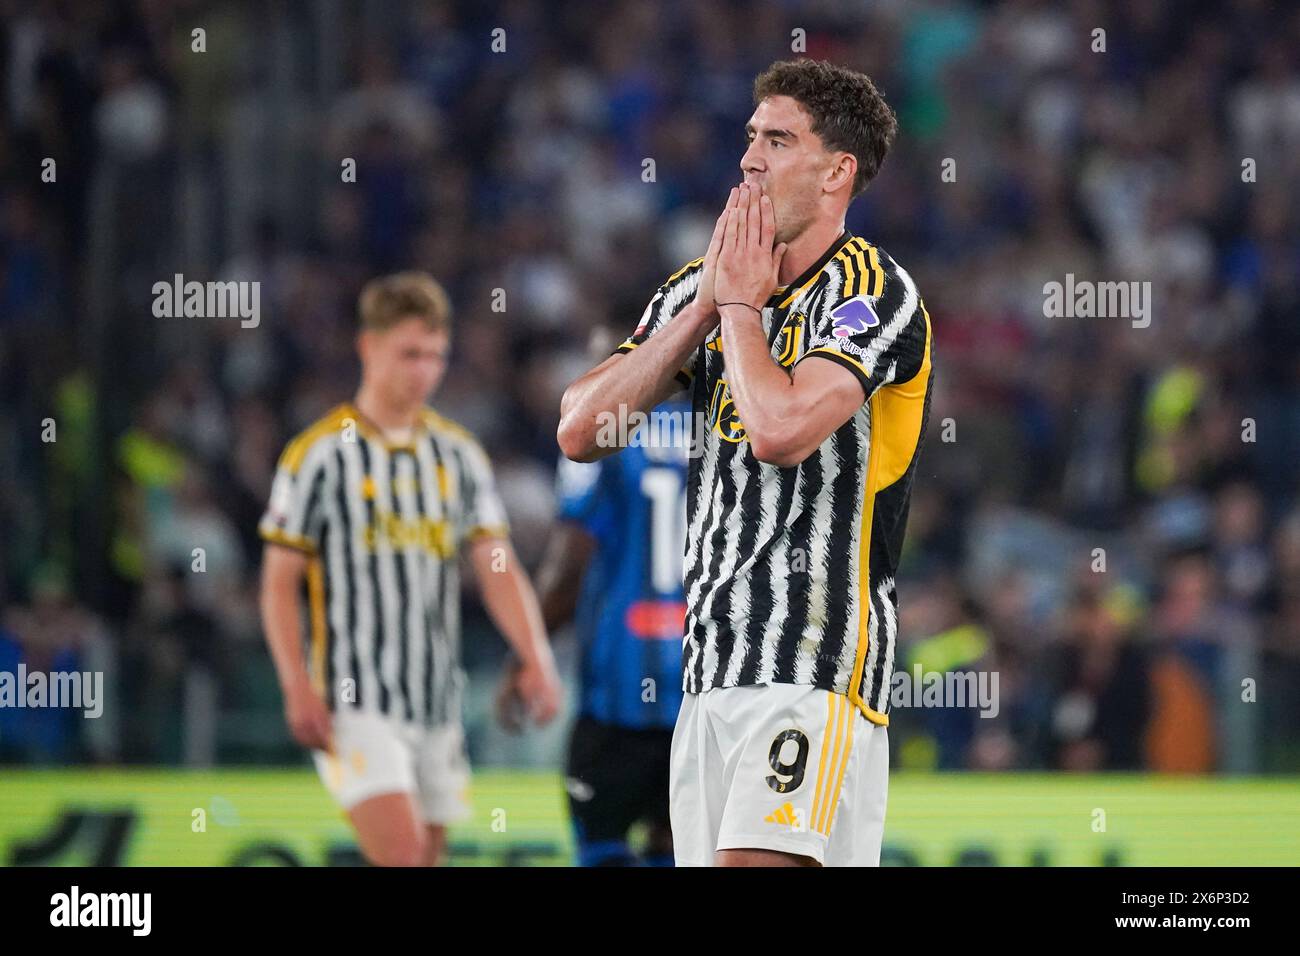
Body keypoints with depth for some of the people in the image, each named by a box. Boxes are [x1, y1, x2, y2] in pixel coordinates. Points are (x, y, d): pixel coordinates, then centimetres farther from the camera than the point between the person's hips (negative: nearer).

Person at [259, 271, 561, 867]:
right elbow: (279, 582, -3)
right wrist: (299, 688, -14)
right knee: (402, 858, -19)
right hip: (355, 704, -5)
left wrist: (535, 659, -11)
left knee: (424, 862, 7)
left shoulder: (459, 455, 10)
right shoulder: (320, 454, -3)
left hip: (438, 705, 5)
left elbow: (497, 570, 5)